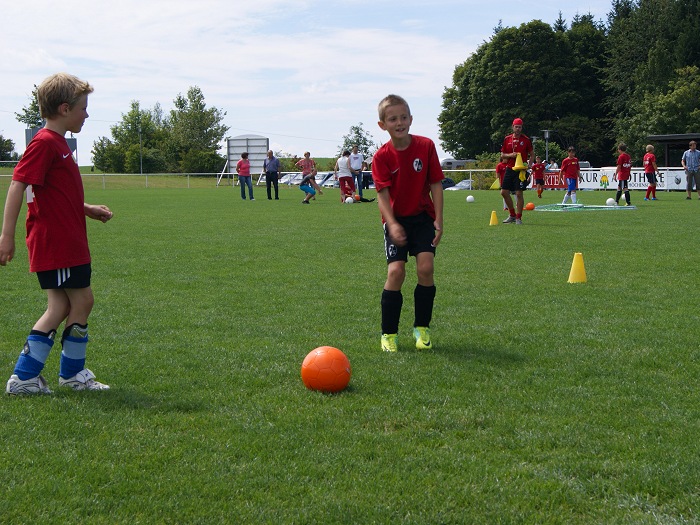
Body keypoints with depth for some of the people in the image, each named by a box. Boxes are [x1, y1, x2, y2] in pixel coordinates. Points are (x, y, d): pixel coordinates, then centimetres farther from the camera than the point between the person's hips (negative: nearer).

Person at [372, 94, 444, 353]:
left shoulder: (426, 146, -7)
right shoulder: (382, 156, -10)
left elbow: (435, 184, -3)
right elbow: (382, 193, -14)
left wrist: (438, 220, -7)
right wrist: (392, 224, -28)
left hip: (423, 216, 1)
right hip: (396, 219, -1)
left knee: (426, 267, -13)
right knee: (396, 271, -14)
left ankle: (422, 328, 6)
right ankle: (388, 333, 0)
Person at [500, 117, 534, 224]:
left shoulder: (526, 139, 0)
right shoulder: (507, 139, 8)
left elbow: (532, 154, 5)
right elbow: (502, 154, 12)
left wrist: (528, 165, -10)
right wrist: (510, 155, -9)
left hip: (521, 170, -4)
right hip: (509, 169, 4)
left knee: (519, 193, -8)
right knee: (504, 192, 1)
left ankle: (518, 218, 2)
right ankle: (512, 215, 17)